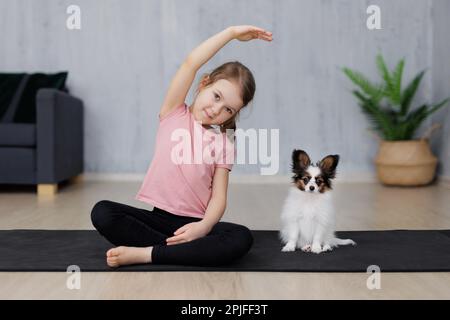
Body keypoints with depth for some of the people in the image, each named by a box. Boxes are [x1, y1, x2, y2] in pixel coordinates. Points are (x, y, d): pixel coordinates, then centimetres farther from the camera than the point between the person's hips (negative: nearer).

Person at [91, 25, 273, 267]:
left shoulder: (223, 143, 4)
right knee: (102, 212, -25)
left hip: (195, 223, 1)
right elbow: (190, 63, -11)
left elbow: (219, 196, -3)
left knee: (241, 238, -29)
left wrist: (204, 226, -23)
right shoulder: (173, 114, 3)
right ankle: (183, 251, -24)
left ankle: (143, 254, -24)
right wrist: (231, 33, -8)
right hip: (159, 217, 0)